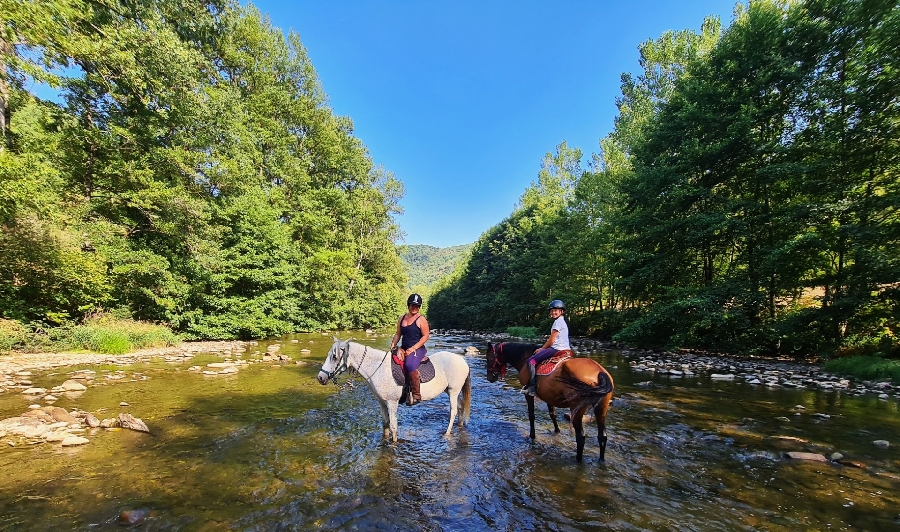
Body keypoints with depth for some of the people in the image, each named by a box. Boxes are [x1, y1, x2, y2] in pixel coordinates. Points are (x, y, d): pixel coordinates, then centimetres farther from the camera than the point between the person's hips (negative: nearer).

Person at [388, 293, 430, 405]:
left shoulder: (421, 319, -5)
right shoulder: (402, 318, 14)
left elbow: (425, 336, -9)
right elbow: (398, 334, 19)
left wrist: (413, 348, -16)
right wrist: (393, 345, 2)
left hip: (418, 349, -7)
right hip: (403, 349, 7)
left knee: (409, 365, -33)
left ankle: (416, 394, -22)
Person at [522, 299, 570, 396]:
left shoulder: (558, 322, -12)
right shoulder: (561, 321, 19)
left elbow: (551, 340, -13)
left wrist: (541, 349, 1)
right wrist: (542, 348, 15)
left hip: (557, 348, -11)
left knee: (531, 360, -14)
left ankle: (532, 387, -16)